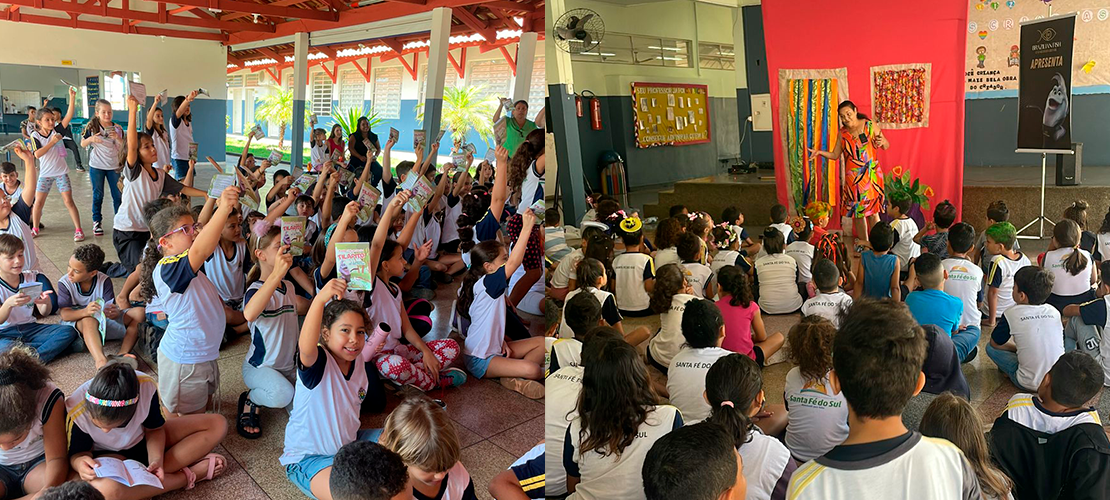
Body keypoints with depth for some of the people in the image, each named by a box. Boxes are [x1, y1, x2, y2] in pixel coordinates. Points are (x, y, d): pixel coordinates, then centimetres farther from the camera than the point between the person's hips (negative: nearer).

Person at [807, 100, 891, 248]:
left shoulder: (869, 125, -1)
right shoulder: (842, 133, 6)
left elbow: (887, 145, 5)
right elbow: (835, 155, 9)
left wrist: (882, 142, -17)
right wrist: (819, 152, -7)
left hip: (871, 176, -3)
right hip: (853, 179, 3)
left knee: (872, 211, -3)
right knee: (857, 212, 7)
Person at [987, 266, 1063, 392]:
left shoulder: (1012, 313, -12)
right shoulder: (1054, 312, -1)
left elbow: (995, 343, 0)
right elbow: (1061, 341, 16)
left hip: (1031, 384, -5)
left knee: (990, 348, 8)